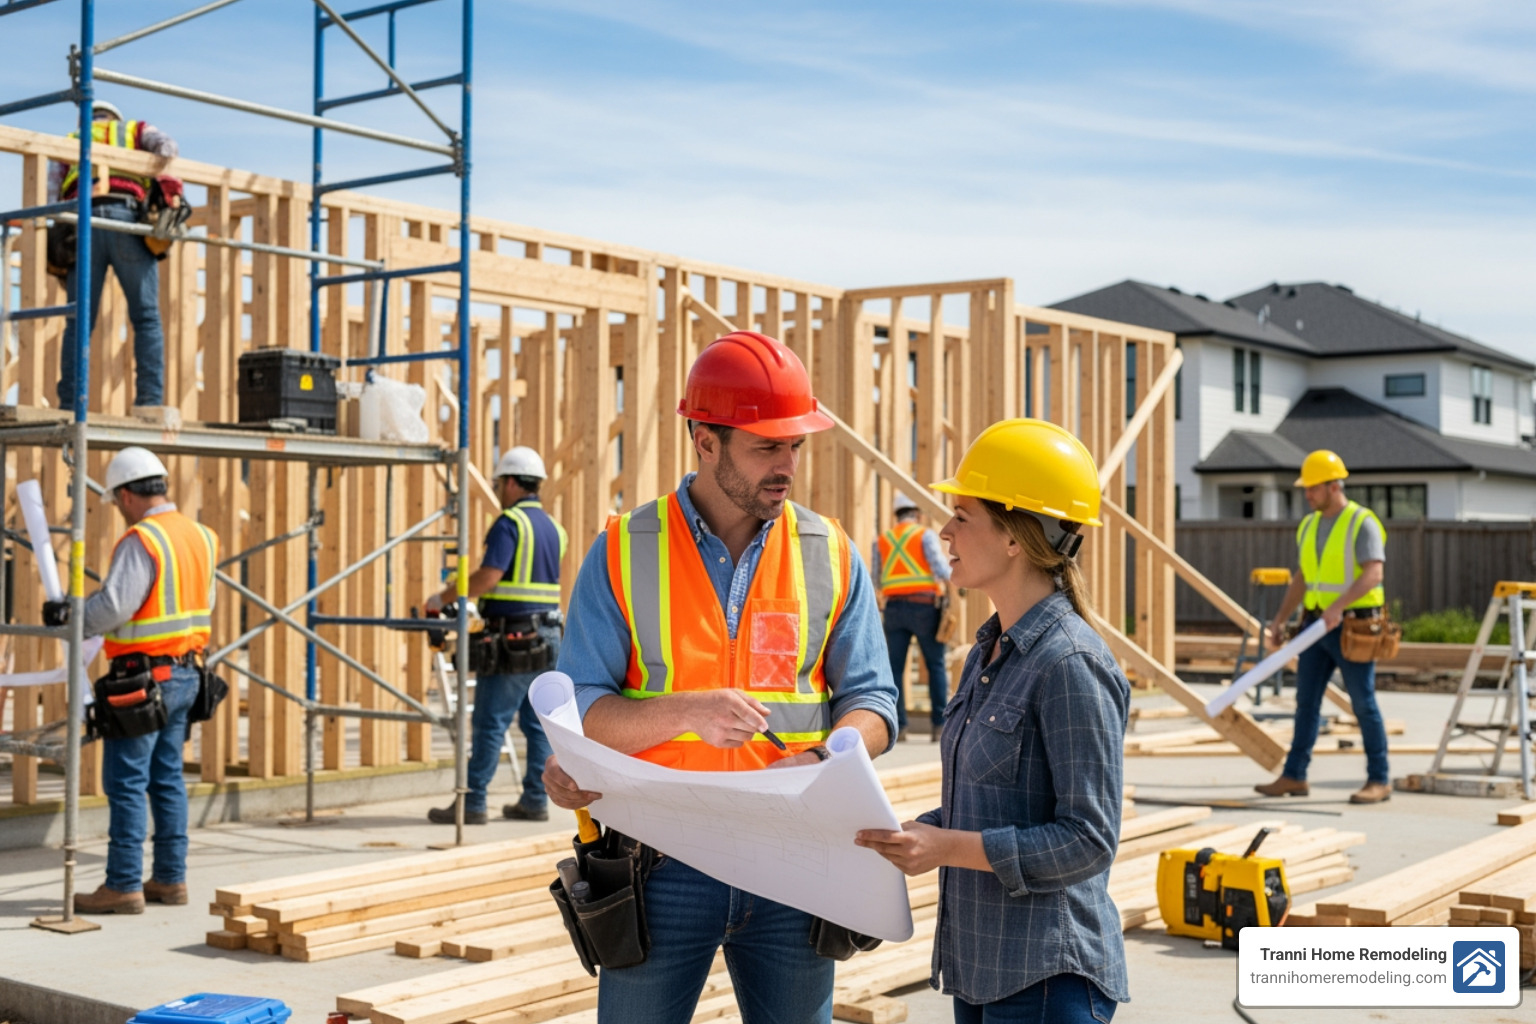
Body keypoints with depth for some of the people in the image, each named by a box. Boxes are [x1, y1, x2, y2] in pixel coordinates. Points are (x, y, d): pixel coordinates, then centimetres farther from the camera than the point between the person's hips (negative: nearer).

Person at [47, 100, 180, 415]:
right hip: (126, 218, -2)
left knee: (79, 325, 4)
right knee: (147, 319, 0)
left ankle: (68, 406, -3)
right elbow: (165, 145, 4)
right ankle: (150, 400, -12)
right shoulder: (135, 131, 29)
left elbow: (50, 198, 16)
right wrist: (168, 183, 0)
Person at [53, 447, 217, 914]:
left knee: (126, 782, -2)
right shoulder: (199, 535, 8)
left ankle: (123, 885, 2)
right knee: (167, 778, 14)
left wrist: (66, 613, -6)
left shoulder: (141, 540, -17)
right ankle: (170, 879, 19)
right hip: (186, 673, 8)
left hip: (144, 674, -8)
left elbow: (113, 607, -23)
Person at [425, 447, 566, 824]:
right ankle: (534, 801, 13)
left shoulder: (510, 523, -10)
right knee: (538, 723, 10)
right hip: (548, 637, 8)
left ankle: (472, 803, -2)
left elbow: (488, 577, -20)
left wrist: (444, 597, -9)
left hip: (512, 637, -8)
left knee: (490, 723, -4)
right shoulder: (553, 527, 15)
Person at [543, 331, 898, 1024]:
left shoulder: (831, 556, 5)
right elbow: (578, 712, -5)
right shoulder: (622, 555, -2)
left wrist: (818, 760, -17)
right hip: (662, 865, -2)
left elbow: (871, 702, 4)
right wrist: (685, 712, -22)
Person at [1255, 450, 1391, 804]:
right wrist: (1280, 619, 12)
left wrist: (1338, 605, -34)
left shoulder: (1362, 523, -11)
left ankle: (1379, 781, 6)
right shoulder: (1309, 526, 12)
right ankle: (1294, 777, 11)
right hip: (1317, 626, 7)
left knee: (1364, 704, -2)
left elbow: (1373, 574, -22)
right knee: (1306, 701, 7)